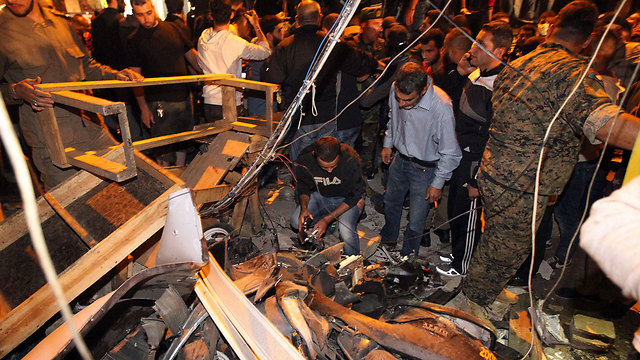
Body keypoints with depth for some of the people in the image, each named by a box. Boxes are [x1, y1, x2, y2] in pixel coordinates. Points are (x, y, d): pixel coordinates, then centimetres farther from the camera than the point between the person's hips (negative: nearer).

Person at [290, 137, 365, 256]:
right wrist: (304, 208, -24)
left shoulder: (351, 161, -32)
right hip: (321, 195, 4)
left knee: (346, 231, -29)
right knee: (297, 221, -17)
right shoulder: (305, 160, -23)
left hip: (347, 198, -3)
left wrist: (327, 219, -28)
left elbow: (353, 197, -22)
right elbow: (303, 186, -4)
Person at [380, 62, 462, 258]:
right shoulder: (396, 89, -17)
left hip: (424, 168, -5)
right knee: (390, 201, 25)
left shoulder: (441, 107, -33)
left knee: (416, 219, 6)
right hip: (399, 158, 6)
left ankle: (407, 257, 33)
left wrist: (438, 183, -13)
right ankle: (388, 238, 53)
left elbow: (450, 153, -20)